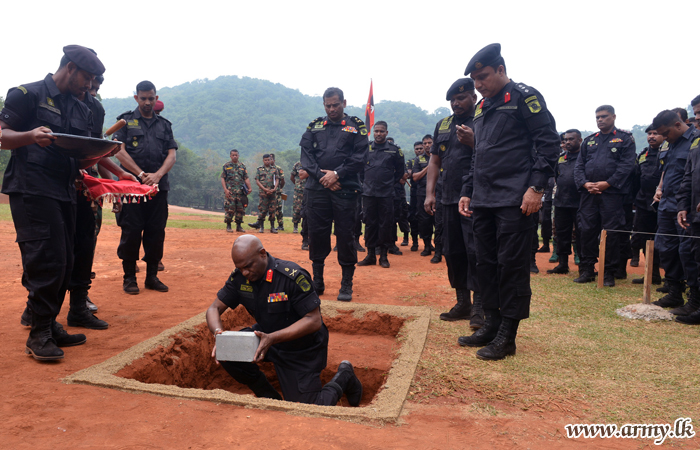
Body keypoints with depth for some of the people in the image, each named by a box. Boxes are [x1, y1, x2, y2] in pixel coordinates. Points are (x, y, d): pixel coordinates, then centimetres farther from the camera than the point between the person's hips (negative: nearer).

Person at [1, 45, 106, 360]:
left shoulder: (82, 110, 20)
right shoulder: (27, 94, -1)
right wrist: (30, 136, -25)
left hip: (65, 193, 7)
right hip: (31, 190, -7)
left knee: (64, 263, 7)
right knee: (47, 260, -12)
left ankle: (49, 325, 19)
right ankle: (38, 334, -2)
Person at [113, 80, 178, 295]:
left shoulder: (164, 124, 16)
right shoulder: (126, 120, 8)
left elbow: (172, 155, 7)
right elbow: (119, 151, -2)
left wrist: (157, 175, -11)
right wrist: (141, 174, -12)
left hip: (159, 186, 3)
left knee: (157, 233, 3)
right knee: (131, 232, -2)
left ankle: (152, 276, 13)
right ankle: (129, 277, 8)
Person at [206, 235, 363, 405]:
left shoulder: (292, 276, -29)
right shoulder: (239, 277, -11)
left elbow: (314, 321, -28)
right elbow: (214, 308, -4)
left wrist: (272, 338, -38)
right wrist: (219, 333, -28)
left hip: (302, 348, -6)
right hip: (266, 335, 6)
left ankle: (343, 377, 20)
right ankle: (269, 397, 5)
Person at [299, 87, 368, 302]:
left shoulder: (356, 126, 8)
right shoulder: (314, 126, 15)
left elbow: (359, 157, -2)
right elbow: (306, 155, 6)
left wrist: (337, 174, -11)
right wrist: (321, 175, -8)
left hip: (345, 189, -2)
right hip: (317, 188, 2)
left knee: (345, 234, -1)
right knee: (316, 233, 4)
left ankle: (347, 284, 10)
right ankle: (317, 282, 18)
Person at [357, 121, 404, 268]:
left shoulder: (394, 150, 5)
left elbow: (400, 169, 15)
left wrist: (392, 183, 10)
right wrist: (364, 181, 12)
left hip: (386, 194, -1)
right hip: (368, 193, 1)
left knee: (386, 224, 1)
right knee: (369, 224, 4)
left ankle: (383, 256, 10)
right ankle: (370, 255, 13)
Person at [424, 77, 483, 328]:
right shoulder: (443, 125, 18)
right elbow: (435, 160, 18)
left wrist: (473, 143, -20)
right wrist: (430, 192, 10)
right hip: (449, 199, 6)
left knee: (475, 251, -10)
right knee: (452, 252, 9)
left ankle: (479, 307, -2)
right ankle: (462, 303, 21)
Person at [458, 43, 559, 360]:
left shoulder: (524, 97, -3)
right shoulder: (482, 108, 20)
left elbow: (548, 142, -9)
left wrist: (536, 187, -17)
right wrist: (467, 191, 18)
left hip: (514, 200, -8)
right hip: (483, 201, 8)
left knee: (511, 265, -4)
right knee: (486, 263, 10)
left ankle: (507, 336, 4)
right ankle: (492, 324, 22)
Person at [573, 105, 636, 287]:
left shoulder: (625, 139, 5)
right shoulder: (588, 141, 17)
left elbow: (627, 165, -6)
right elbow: (579, 166, 12)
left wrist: (607, 183, -15)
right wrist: (585, 183, -6)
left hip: (612, 193, -4)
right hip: (589, 193, 4)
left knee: (611, 233, -2)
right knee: (587, 231, 3)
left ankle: (609, 273, 6)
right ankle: (587, 270, 12)